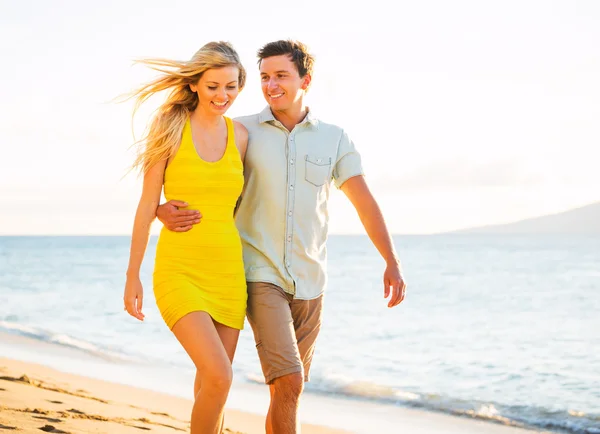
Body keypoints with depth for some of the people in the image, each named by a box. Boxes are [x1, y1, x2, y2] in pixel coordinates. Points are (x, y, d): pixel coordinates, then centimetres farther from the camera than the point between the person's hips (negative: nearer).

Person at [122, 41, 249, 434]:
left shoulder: (240, 135, 7)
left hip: (227, 271, 4)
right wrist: (133, 276, -1)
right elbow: (148, 206, -1)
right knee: (218, 377, -19)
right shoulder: (171, 128, -3)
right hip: (180, 270, -4)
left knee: (212, 384, 8)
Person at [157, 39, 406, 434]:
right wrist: (164, 210, -24)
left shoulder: (334, 139, 4)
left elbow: (365, 202, -1)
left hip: (309, 282, 3)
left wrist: (392, 263, -14)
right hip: (260, 276, -3)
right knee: (288, 383, -18)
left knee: (289, 388, 11)